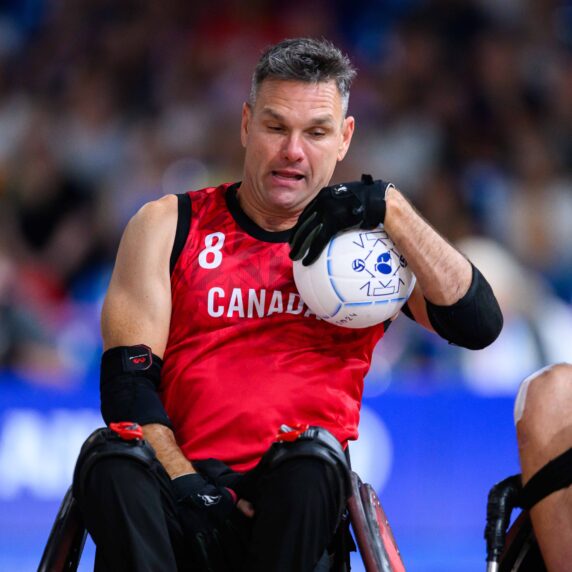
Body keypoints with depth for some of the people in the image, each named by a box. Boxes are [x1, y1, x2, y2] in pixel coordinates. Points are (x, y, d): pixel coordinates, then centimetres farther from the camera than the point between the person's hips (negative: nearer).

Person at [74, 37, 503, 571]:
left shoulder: (363, 236, 15)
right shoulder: (169, 226, 14)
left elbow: (478, 326, 0)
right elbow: (127, 380, 4)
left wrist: (391, 209, -9)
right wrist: (185, 484, -14)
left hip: (300, 506, 0)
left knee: (310, 455, -34)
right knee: (114, 458, -32)